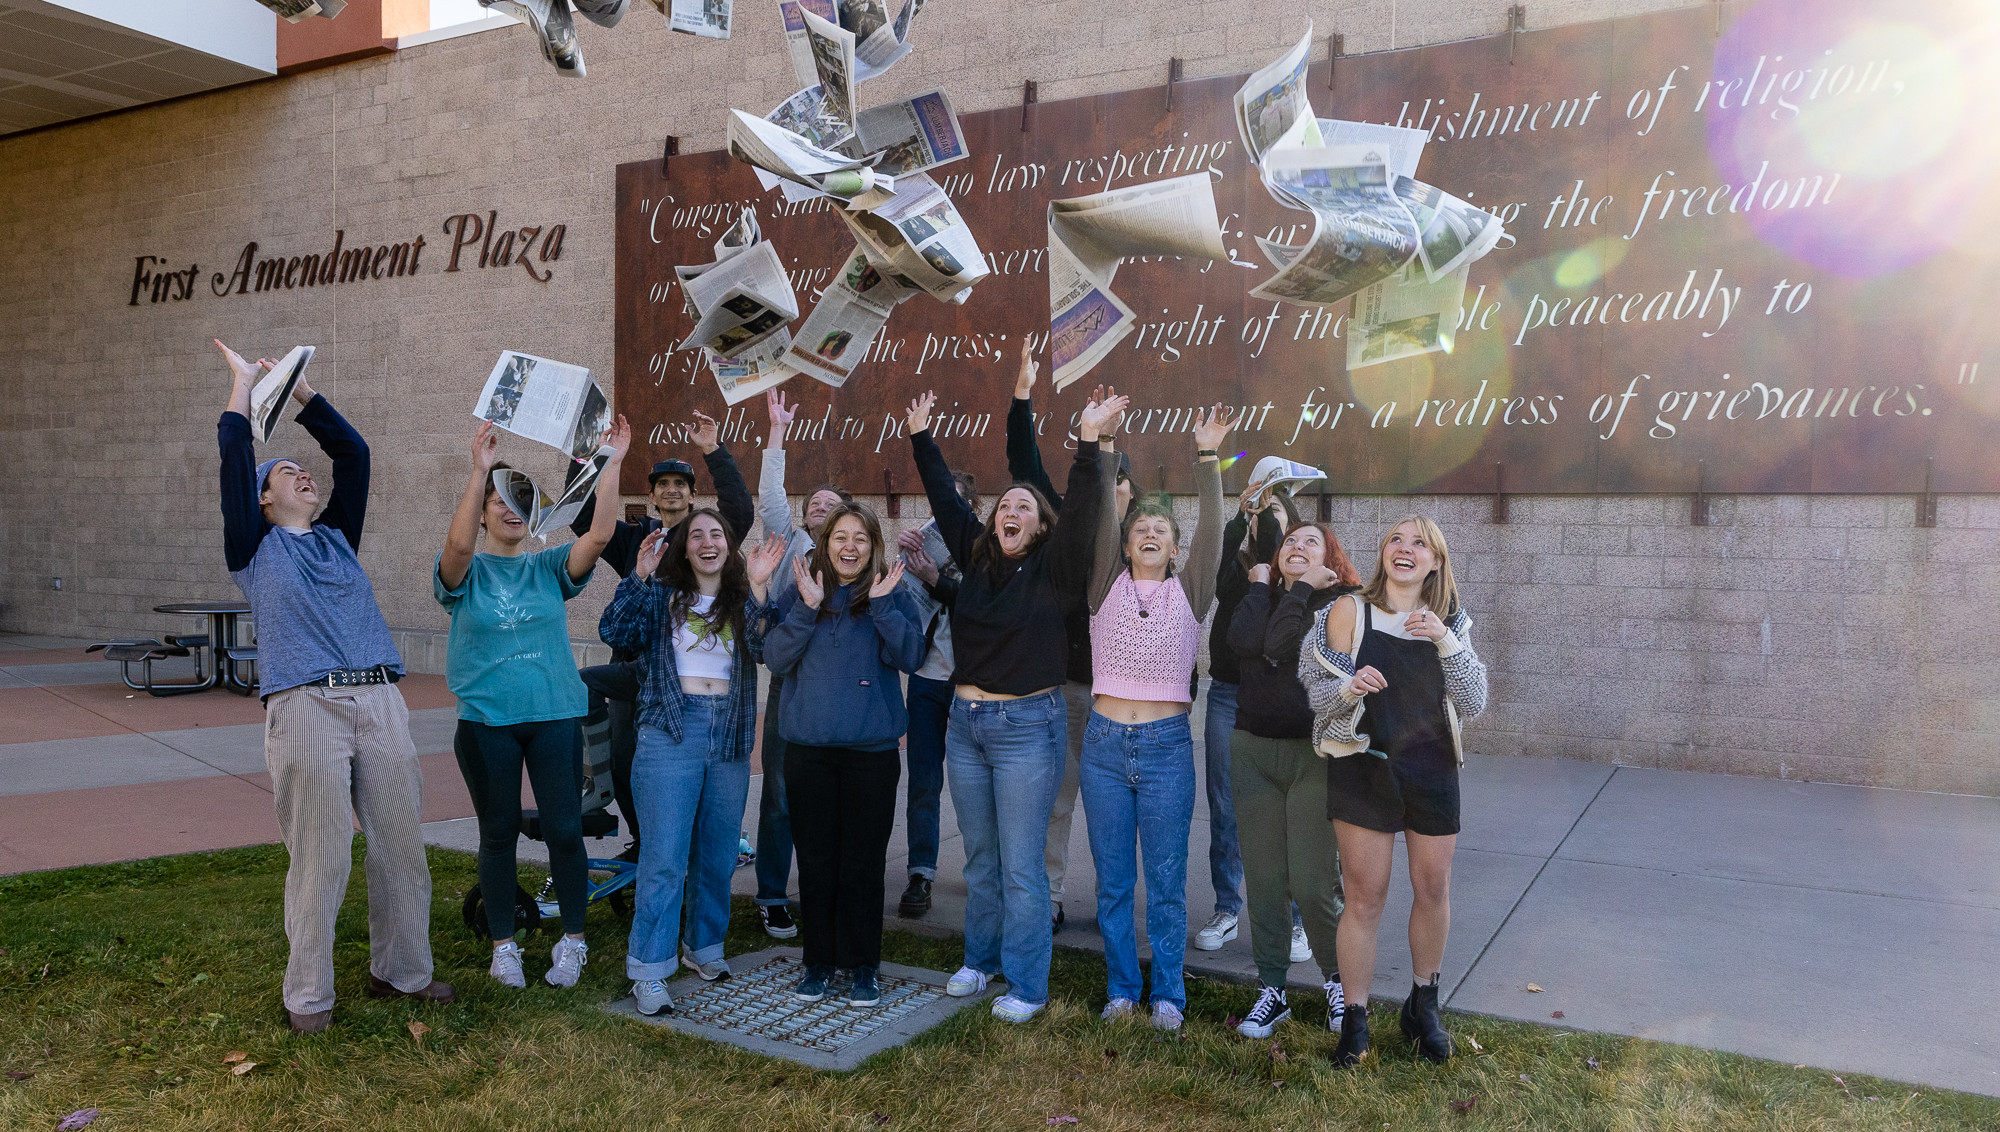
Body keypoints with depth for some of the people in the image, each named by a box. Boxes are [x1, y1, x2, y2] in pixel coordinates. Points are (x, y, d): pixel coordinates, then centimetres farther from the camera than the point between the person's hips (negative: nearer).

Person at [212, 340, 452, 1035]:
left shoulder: (337, 540, 22)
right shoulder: (255, 549, 11)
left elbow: (352, 452, 19)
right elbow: (234, 457, 2)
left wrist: (298, 387, 22)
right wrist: (243, 384, 13)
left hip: (380, 703, 4)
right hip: (305, 709, -4)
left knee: (401, 843, 7)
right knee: (320, 858, -2)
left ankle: (402, 970, 22)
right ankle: (308, 995, 12)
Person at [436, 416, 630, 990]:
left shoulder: (548, 568, 6)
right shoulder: (466, 573, 1)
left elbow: (599, 534, -10)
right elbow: (458, 544, -23)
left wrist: (613, 463, -18)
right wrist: (479, 470, -31)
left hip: (555, 715, 1)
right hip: (486, 721, -1)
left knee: (565, 830, 0)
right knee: (499, 833, 9)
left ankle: (573, 941, 15)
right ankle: (503, 945, 23)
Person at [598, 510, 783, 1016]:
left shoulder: (745, 602, 8)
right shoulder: (662, 597, 6)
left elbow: (766, 649, -10)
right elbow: (614, 632, -8)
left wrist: (757, 588, -20)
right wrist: (638, 576, -15)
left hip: (729, 738, 3)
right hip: (671, 733, -3)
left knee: (718, 855, 13)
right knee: (665, 856, -7)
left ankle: (704, 947, 30)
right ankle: (649, 970, 0)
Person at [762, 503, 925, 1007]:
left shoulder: (892, 596, 4)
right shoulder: (799, 593, 7)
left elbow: (910, 657, -8)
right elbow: (775, 660, -2)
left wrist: (882, 606, -17)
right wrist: (806, 609, -13)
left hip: (872, 748, -1)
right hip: (808, 746, 1)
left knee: (864, 861, 4)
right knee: (815, 859, 8)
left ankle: (862, 966, 17)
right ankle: (819, 961, 22)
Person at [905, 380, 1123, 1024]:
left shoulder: (1053, 569, -6)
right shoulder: (976, 558, 7)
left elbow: (1082, 514, -20)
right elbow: (945, 498, 12)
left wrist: (1088, 444, -29)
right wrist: (921, 438, 13)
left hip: (1028, 724, -5)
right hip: (966, 722, 5)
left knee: (1021, 866, 0)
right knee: (980, 858, 17)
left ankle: (1026, 986, 11)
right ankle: (981, 960, 32)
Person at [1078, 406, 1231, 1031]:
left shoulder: (1189, 592, 3)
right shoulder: (1107, 588, 4)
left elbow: (1212, 528, -10)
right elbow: (1102, 520, -7)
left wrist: (1207, 457, -19)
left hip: (1167, 745, -1)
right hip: (1105, 743, 1)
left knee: (1166, 880, 5)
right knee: (1112, 880, 10)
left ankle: (1168, 993, 20)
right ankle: (1122, 987, 25)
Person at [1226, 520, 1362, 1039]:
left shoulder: (1342, 602, -3)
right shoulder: (1260, 597, 12)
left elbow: (1281, 645, -18)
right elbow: (1244, 642, -11)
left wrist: (1302, 587, -9)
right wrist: (1262, 584, -1)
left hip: (1314, 753, -4)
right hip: (1253, 750, 4)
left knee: (1313, 883, -4)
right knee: (1263, 878, 7)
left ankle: (1336, 980, 20)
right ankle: (1271, 990, 20)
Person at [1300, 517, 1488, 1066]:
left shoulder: (1450, 623, 4)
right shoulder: (1349, 612, -3)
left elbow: (1473, 703, -3)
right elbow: (1316, 692, -2)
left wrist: (1446, 643, -17)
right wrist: (1350, 687, -24)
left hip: (1432, 769, 3)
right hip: (1364, 768, -3)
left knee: (1433, 891, 12)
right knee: (1364, 897, -1)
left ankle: (1423, 1006, 33)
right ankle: (1354, 1020, 13)